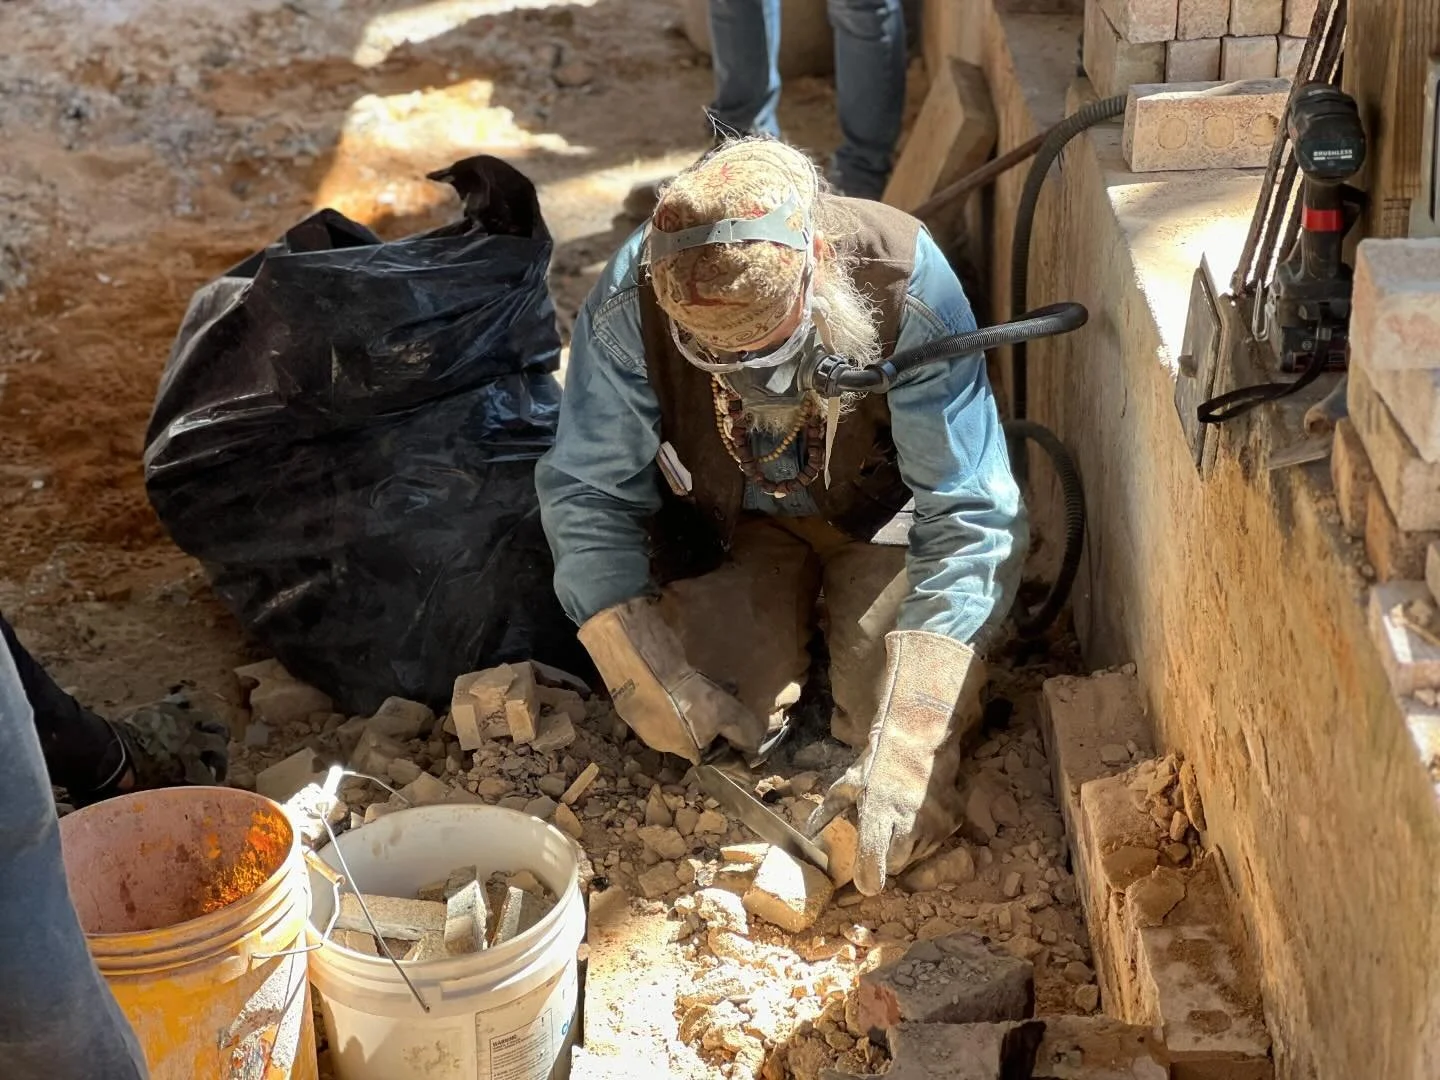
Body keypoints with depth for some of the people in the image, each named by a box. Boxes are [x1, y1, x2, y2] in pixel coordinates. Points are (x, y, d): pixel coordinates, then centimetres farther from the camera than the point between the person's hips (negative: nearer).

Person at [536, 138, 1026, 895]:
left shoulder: (906, 287, -36)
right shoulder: (629, 303, -31)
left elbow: (969, 518, -34)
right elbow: (586, 492, -18)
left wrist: (905, 752, -42)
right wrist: (644, 670, -30)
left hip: (884, 510, -1)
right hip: (727, 515, 1)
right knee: (717, 727, -16)